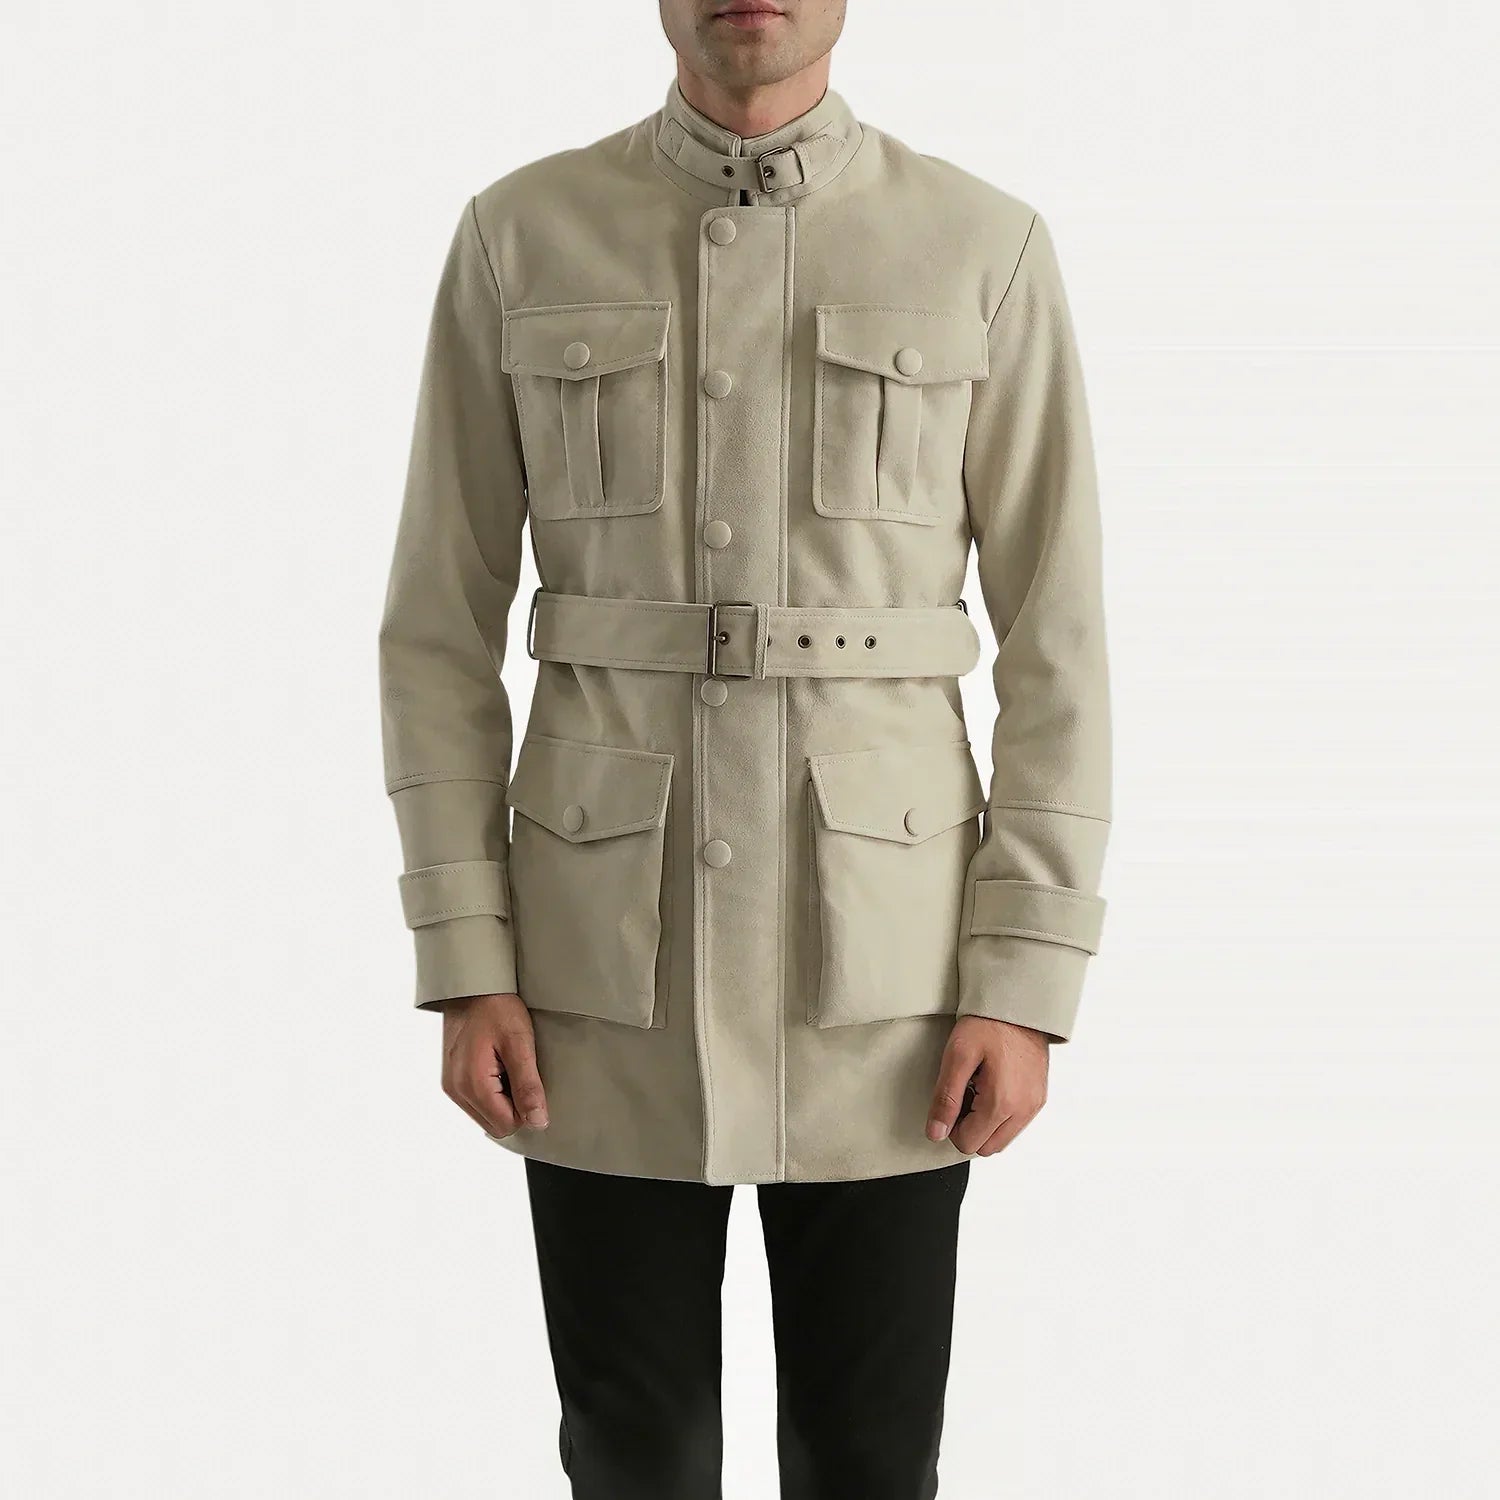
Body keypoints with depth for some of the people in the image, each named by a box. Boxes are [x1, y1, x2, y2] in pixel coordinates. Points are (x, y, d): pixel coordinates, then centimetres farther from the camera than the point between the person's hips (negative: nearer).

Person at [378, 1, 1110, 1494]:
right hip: (607, 949, 1)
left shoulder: (984, 248, 0)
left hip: (879, 955, 0)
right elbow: (441, 626, 3)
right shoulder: (518, 236, 3)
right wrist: (465, 964, -3)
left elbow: (1056, 641, 0)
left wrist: (1026, 981, -6)